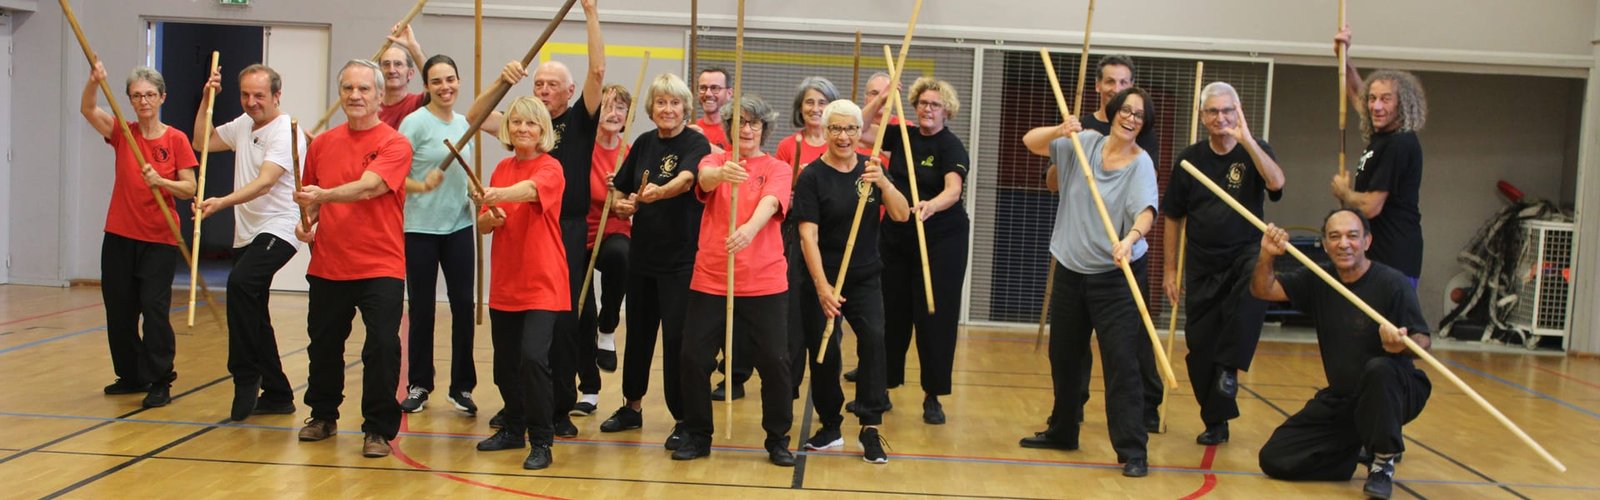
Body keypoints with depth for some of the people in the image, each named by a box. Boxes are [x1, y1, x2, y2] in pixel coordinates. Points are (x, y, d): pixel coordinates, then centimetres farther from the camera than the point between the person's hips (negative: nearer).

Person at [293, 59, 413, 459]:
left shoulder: (394, 144, -8)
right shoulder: (322, 144, 8)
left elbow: (367, 187, -23)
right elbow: (311, 195, 19)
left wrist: (324, 195, -37)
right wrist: (306, 222, 0)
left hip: (380, 267, -5)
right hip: (327, 265, 5)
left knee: (382, 347, -8)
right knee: (323, 344, 16)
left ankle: (379, 429, 5)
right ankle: (323, 415, 36)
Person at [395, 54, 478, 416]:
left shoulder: (462, 123, 9)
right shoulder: (415, 122, -8)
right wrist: (422, 186, -28)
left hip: (458, 227, 4)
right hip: (420, 229, -4)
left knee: (463, 305, 2)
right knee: (421, 308, 4)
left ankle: (462, 386, 12)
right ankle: (418, 386, 17)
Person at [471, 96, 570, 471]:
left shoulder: (550, 168, -9)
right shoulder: (502, 169, 10)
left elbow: (530, 189, -33)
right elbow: (482, 225, 12)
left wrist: (502, 195, -52)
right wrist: (491, 217, -11)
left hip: (542, 283, -6)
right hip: (504, 283, 6)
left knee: (533, 357, -17)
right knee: (505, 362, 12)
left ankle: (541, 442, -5)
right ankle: (514, 429, 32)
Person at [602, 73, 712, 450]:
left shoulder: (696, 144, -10)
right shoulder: (643, 143, 7)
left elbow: (686, 178, -31)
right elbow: (620, 190, 15)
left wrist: (659, 192, -50)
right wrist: (621, 205, -7)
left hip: (681, 258, -6)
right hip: (642, 253, 6)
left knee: (677, 337, -5)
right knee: (638, 331, 16)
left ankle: (683, 418, 8)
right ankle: (632, 406, 32)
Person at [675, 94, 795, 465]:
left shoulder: (777, 169, 3)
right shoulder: (715, 161, 6)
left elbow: (769, 203, -18)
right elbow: (705, 178, -19)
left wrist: (749, 229, -40)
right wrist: (723, 173, -44)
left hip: (764, 282, -1)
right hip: (710, 279, 1)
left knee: (774, 360, -2)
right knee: (693, 356, -1)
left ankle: (778, 439, 16)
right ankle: (698, 435, 18)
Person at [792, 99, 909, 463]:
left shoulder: (870, 168, 4)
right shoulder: (812, 176, -7)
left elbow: (902, 215, -6)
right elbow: (808, 236, -14)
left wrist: (883, 182, -24)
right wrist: (822, 287, -23)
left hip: (865, 276, 2)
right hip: (822, 276, -2)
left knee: (873, 337, -17)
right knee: (823, 350, 0)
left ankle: (871, 427, -12)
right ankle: (830, 426, 21)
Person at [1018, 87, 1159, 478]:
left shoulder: (1141, 164, -10)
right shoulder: (1084, 142, 1)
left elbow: (1146, 210, -26)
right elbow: (1030, 141, 1)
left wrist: (1131, 238, -46)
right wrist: (1060, 131, -18)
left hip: (1115, 274, -5)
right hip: (1070, 269, 5)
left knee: (1121, 361, -10)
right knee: (1063, 356, 17)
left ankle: (1132, 450, -3)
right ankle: (1062, 431, 35)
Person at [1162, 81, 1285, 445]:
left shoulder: (1254, 151, -1)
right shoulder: (1190, 159, 3)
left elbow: (1276, 183, -24)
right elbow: (1173, 219, 8)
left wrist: (1246, 140, -30)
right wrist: (1170, 270, 5)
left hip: (1245, 255, -2)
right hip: (1202, 265, 2)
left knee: (1256, 282, -38)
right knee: (1200, 347, 2)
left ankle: (1229, 366, -23)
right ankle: (1215, 422, 19)